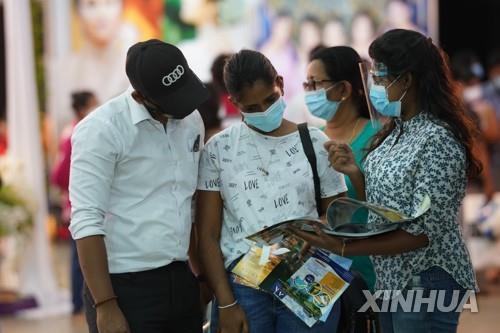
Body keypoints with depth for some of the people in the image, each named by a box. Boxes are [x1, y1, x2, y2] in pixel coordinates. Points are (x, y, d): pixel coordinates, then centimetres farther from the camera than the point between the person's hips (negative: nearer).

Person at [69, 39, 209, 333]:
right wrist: (106, 305, -19)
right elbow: (87, 222, -15)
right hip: (125, 287, -6)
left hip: (182, 282, 6)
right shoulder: (101, 130, -11)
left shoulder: (191, 121, 8)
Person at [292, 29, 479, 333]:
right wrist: (354, 173, -7)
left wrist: (343, 247, -25)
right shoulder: (396, 131, 7)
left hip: (427, 284, -8)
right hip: (391, 278, 8)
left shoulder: (438, 141, -19)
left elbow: (423, 232, -22)